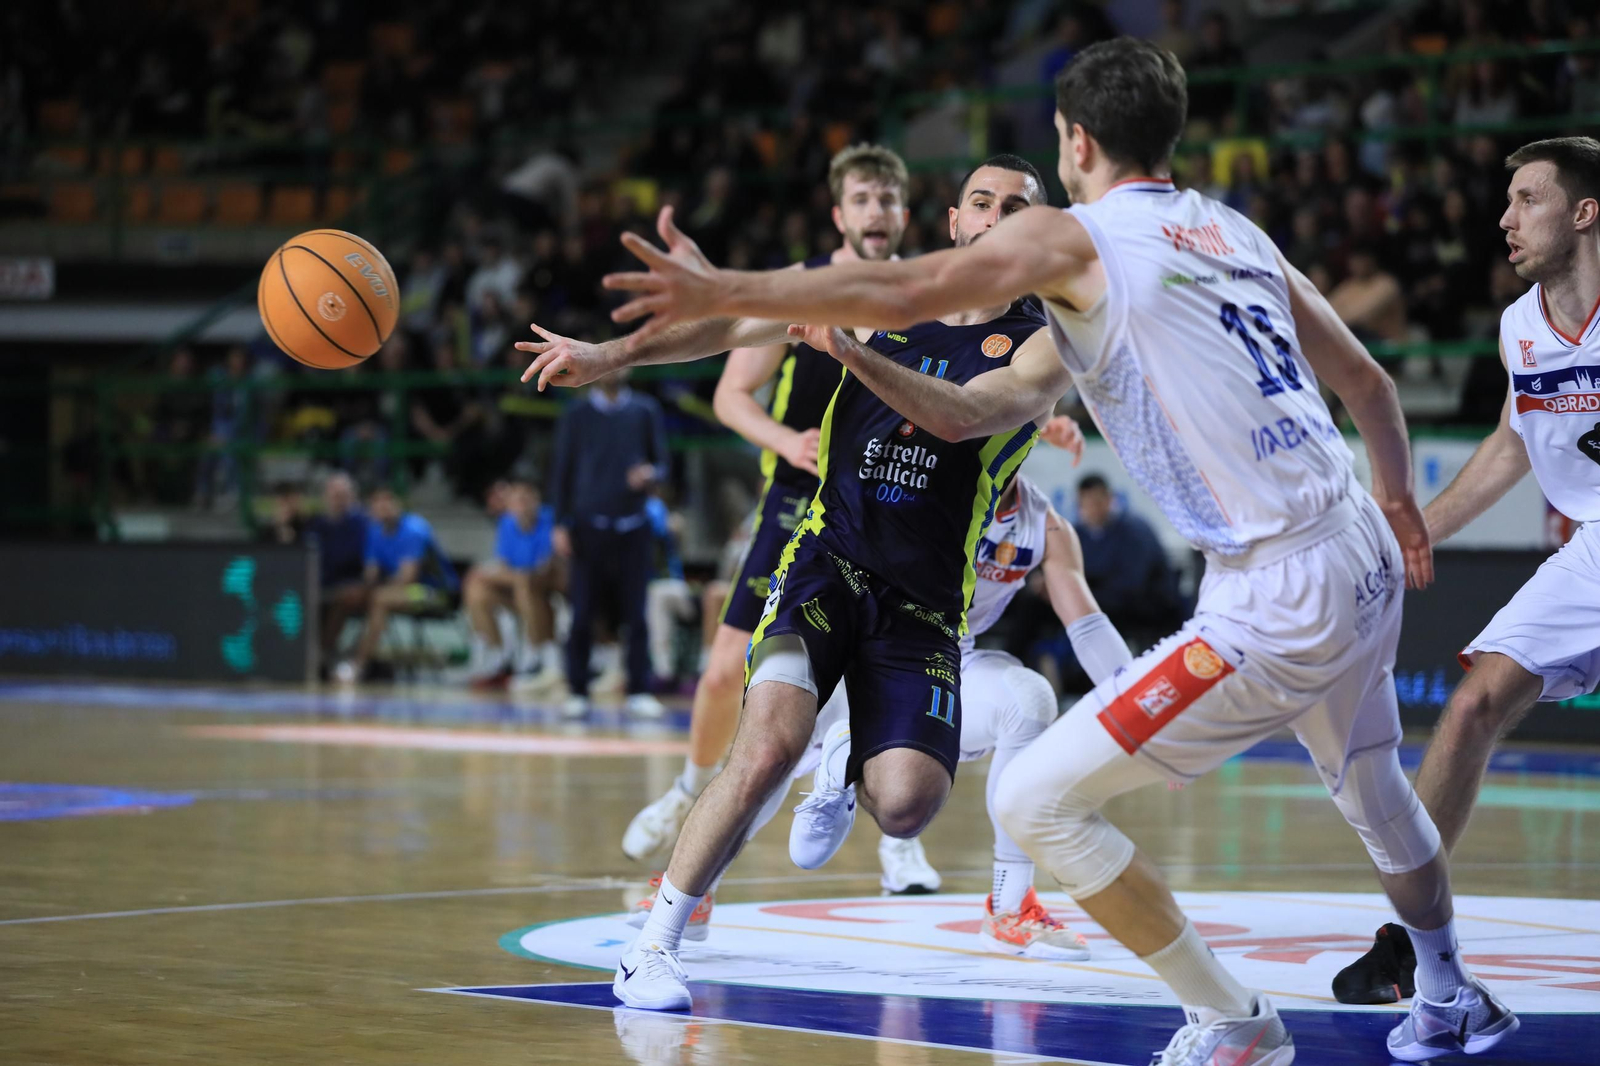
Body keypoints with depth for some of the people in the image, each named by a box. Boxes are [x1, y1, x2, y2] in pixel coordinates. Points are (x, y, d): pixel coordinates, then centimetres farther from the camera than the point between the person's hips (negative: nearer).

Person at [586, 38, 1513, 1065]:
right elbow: (1371, 385, 21)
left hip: (1276, 603, -9)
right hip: (1368, 558, 9)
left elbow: (901, 292, -17)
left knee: (1038, 800, -3)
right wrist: (1397, 498, 39)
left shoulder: (1074, 237, -6)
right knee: (1372, 785, 35)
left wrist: (721, 292, -14)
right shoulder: (1237, 234, 14)